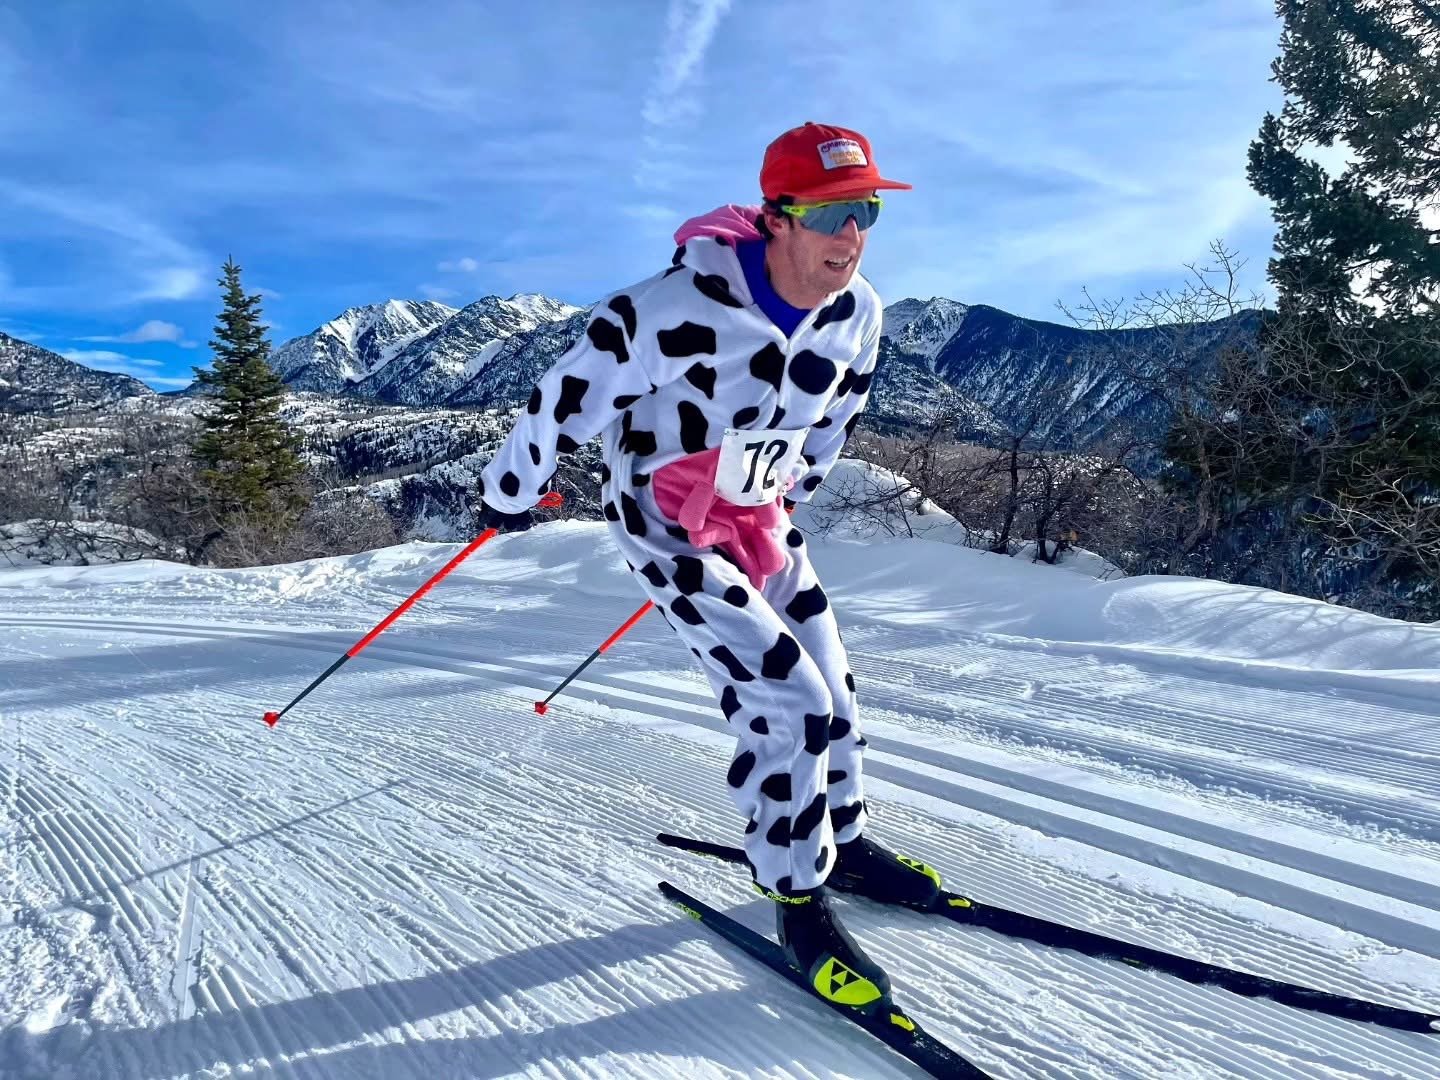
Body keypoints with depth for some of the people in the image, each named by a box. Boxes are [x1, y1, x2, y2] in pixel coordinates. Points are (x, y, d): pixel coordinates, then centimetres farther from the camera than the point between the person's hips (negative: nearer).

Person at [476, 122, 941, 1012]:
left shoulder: (856, 313, -9)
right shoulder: (678, 310, -30)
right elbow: (570, 395, -18)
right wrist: (511, 493, -5)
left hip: (761, 521, 7)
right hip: (668, 526, -6)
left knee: (832, 691, 11)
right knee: (788, 703, -14)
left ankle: (842, 839, 37)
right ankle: (799, 899, 8)